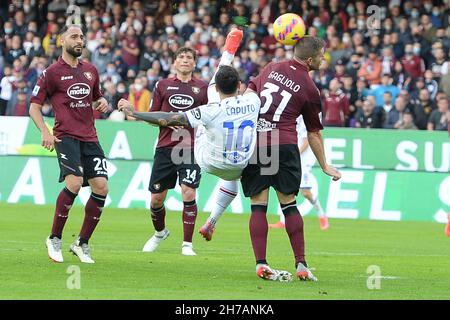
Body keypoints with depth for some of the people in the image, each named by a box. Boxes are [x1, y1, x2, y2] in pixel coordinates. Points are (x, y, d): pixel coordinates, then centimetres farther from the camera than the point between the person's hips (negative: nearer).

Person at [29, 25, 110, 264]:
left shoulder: (90, 70, 16)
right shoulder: (52, 72, 0)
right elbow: (34, 106, 2)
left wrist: (101, 103, 8)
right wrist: (45, 132, -13)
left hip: (90, 137, 6)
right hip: (65, 136, -6)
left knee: (101, 187, -5)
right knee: (74, 182, -24)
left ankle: (82, 244, 9)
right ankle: (54, 239, -8)